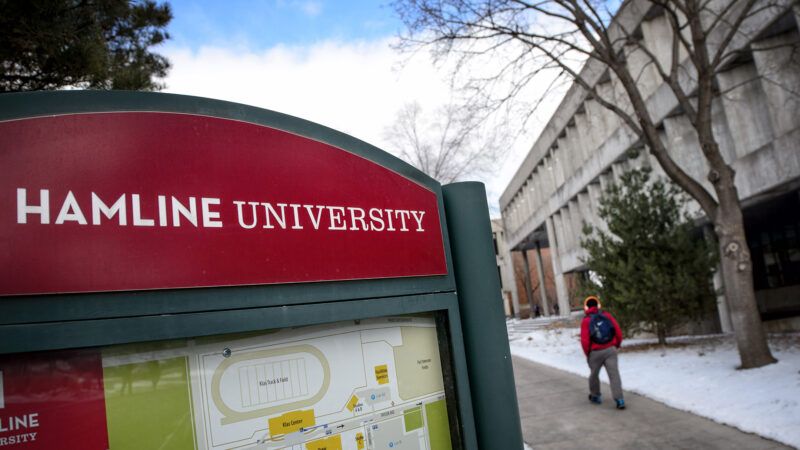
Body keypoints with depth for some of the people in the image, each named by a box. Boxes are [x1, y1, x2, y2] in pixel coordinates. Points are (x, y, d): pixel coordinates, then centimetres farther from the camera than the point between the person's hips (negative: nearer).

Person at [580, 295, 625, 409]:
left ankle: (595, 396, 30)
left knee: (594, 374, 18)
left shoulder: (586, 321, -6)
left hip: (595, 352, -1)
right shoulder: (607, 316, 2)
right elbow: (618, 332, 1)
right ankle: (619, 400, -8)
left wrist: (587, 353, 5)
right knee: (614, 374, -1)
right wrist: (617, 345, 16)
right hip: (610, 350, 2)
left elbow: (585, 340, -10)